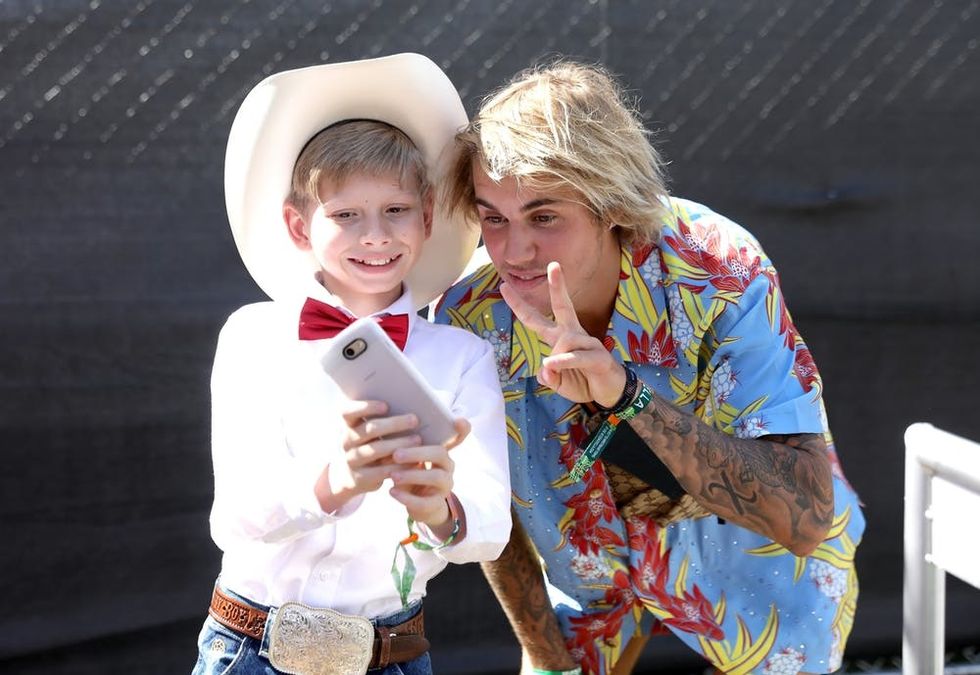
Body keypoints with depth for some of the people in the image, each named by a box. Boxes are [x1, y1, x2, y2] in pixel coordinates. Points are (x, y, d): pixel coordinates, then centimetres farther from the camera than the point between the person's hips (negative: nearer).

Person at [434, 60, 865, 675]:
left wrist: (627, 395, -50)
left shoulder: (716, 273, -35)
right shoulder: (469, 320, -27)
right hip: (592, 561, 2)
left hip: (751, 559, -1)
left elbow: (806, 518, -41)